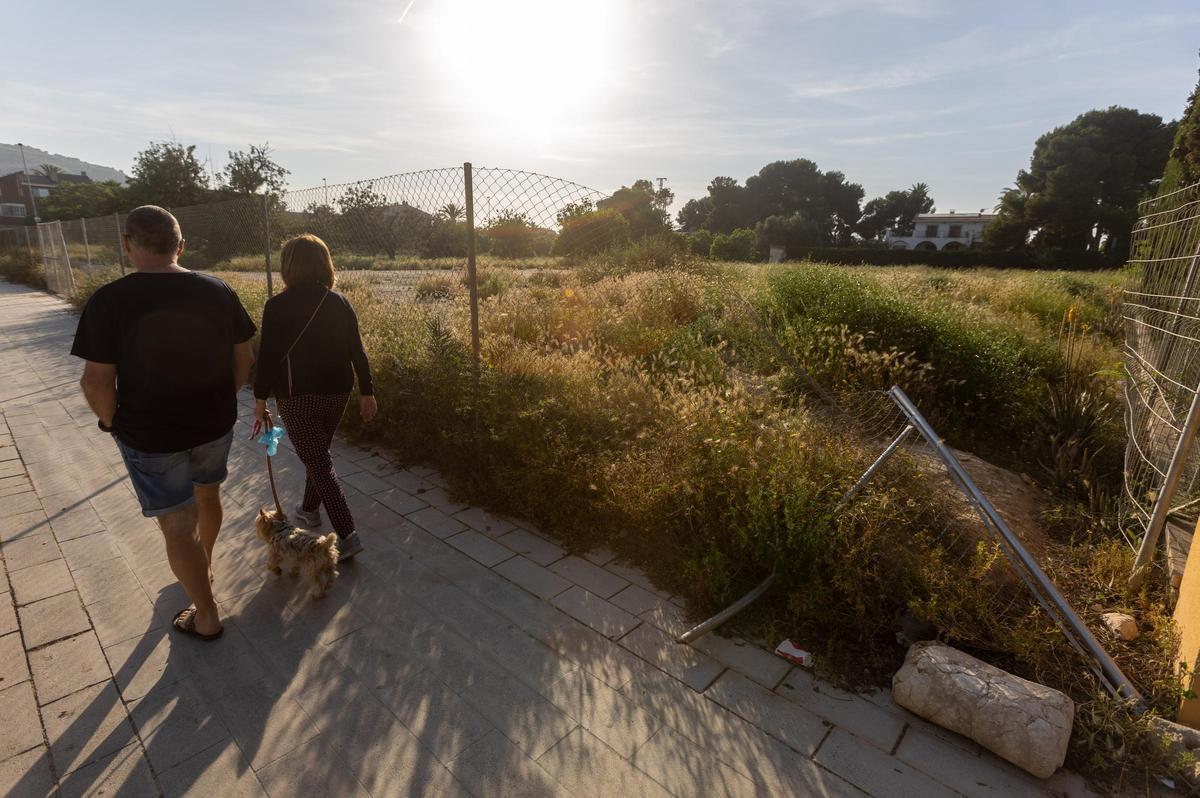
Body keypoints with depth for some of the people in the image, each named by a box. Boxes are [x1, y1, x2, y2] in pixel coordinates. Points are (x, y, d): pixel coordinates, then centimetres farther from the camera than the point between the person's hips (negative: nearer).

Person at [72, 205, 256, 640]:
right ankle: (203, 567, 50)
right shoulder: (218, 291, -6)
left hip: (149, 436, -3)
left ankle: (206, 617, 21)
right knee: (207, 495, 26)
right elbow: (243, 360, 1)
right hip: (215, 425, 4)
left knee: (178, 525, 8)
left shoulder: (109, 301, -16)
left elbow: (96, 382, -13)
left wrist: (111, 421, 5)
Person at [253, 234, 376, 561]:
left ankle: (347, 535, -5)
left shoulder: (278, 306, -12)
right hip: (336, 392, 5)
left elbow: (268, 356, -10)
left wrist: (260, 397, 1)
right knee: (318, 454, 24)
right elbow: (357, 351, 1)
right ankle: (310, 510, 42)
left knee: (319, 463, -1)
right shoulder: (340, 302, 0)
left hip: (297, 398, -5)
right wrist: (366, 392, 7)